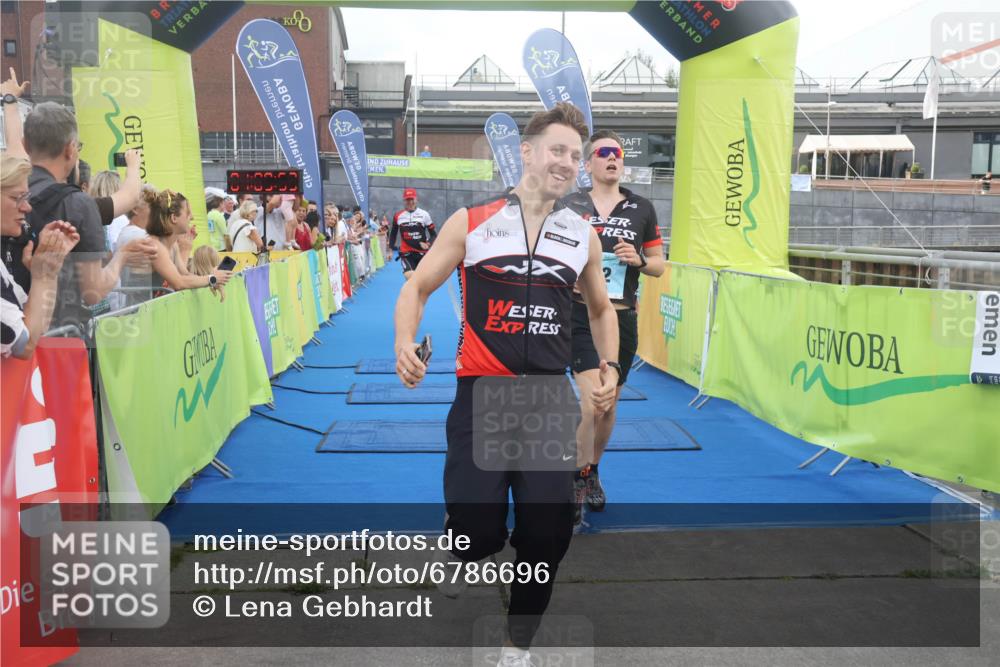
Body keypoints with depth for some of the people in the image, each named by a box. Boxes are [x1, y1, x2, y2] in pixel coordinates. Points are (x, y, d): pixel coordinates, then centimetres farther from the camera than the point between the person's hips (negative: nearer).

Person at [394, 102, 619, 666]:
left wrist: (610, 367, 9)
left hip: (550, 397, 3)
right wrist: (406, 343, -12)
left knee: (548, 534, 2)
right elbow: (418, 287, 6)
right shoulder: (471, 222, 0)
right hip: (481, 392, -2)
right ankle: (466, 553, 30)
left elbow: (601, 308, 23)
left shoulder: (583, 235, 9)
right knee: (478, 531, -10)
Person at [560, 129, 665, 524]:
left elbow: (659, 265, 11)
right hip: (581, 314, -3)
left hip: (622, 318, 3)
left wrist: (639, 260, -10)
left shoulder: (642, 209, 5)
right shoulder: (569, 206, 0)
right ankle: (576, 484, 0)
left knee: (610, 406, 14)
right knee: (592, 398, -17)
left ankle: (593, 473, 37)